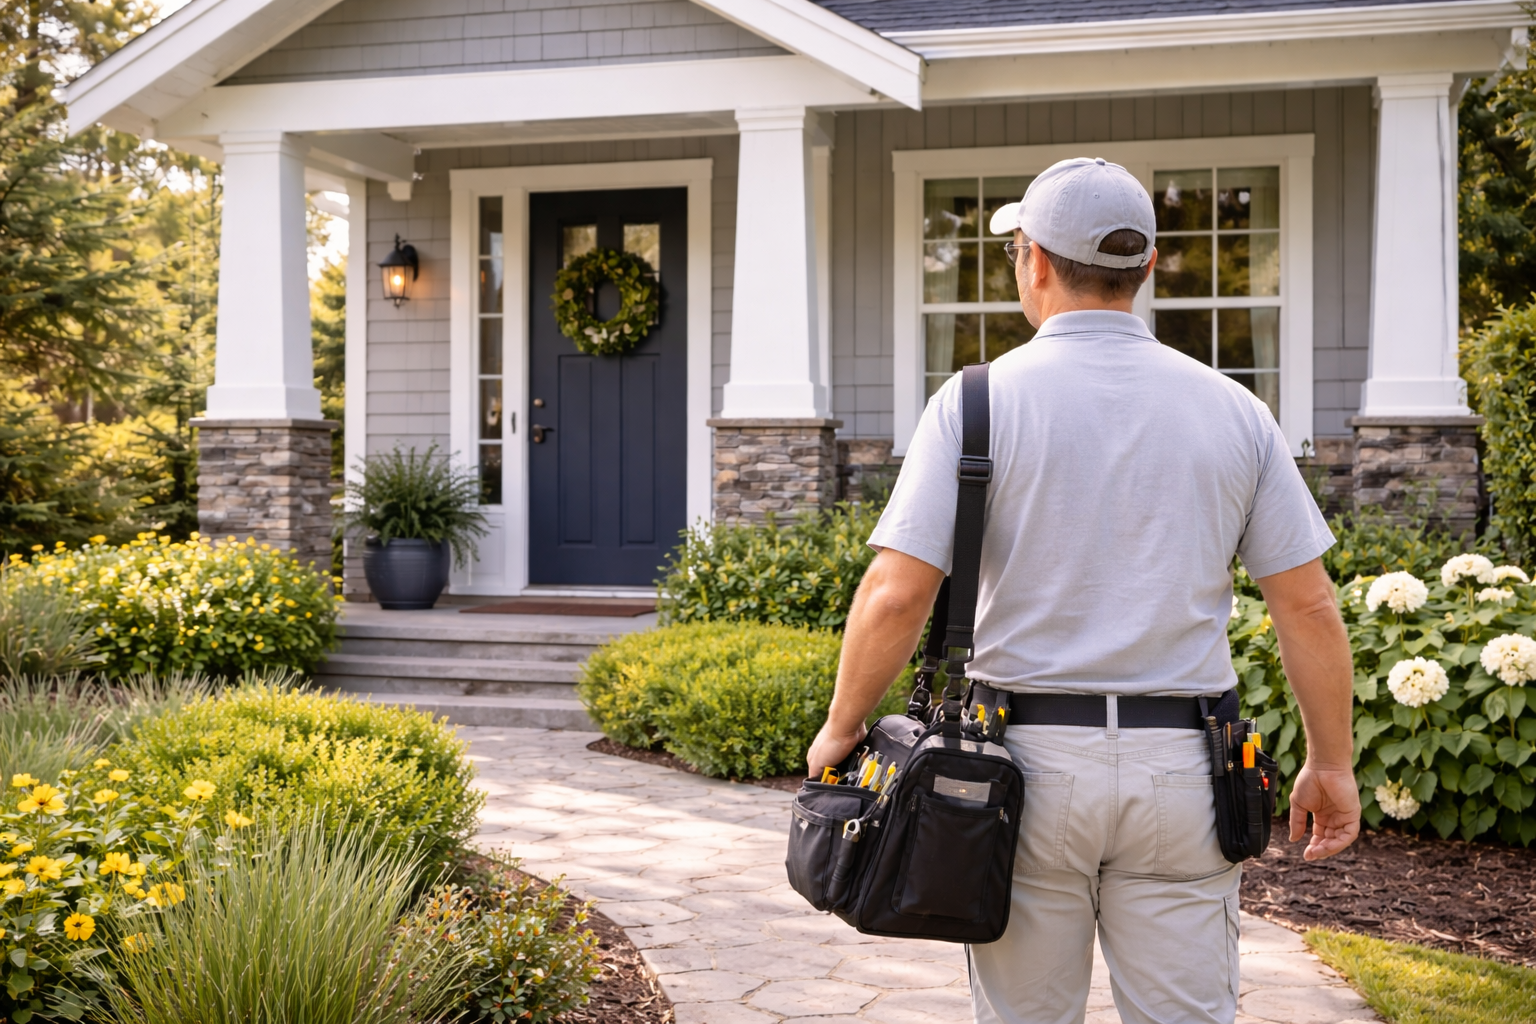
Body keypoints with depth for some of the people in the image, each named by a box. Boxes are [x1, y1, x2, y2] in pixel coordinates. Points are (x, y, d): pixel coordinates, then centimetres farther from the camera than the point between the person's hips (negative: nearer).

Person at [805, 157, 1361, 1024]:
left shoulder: (981, 400, -5)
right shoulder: (1232, 409, 3)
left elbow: (896, 595, -12)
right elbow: (1309, 605, 3)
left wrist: (841, 730, 2)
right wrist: (1332, 764, 13)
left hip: (1028, 756, -2)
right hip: (1179, 764, 2)